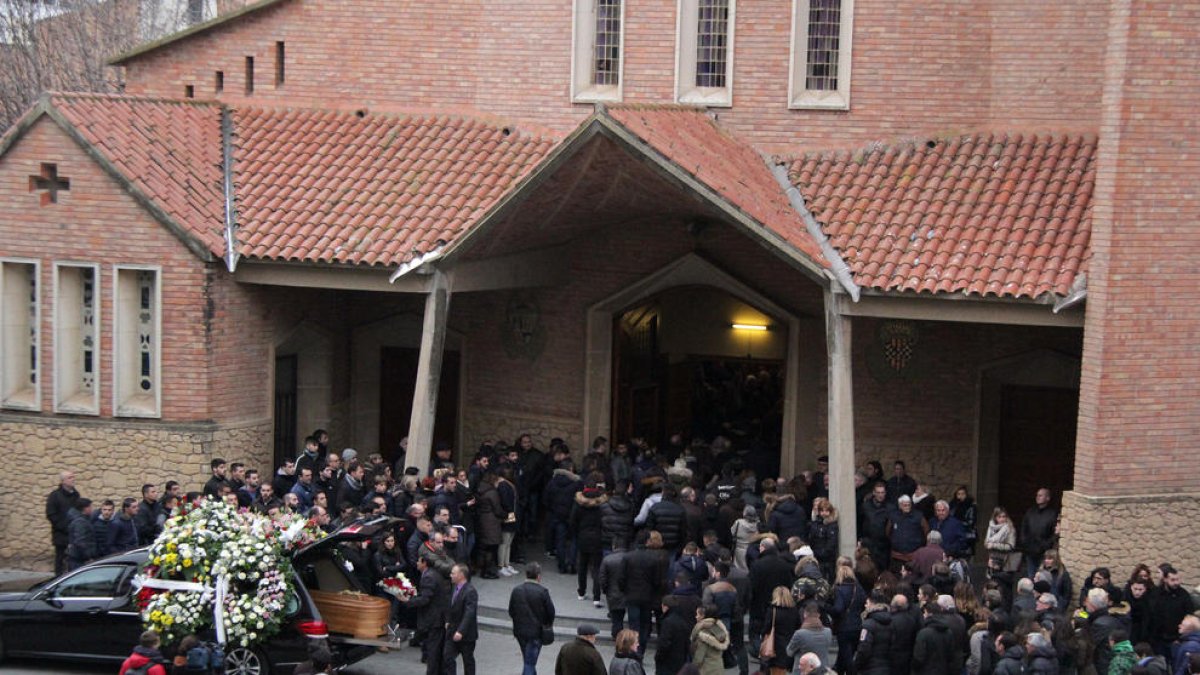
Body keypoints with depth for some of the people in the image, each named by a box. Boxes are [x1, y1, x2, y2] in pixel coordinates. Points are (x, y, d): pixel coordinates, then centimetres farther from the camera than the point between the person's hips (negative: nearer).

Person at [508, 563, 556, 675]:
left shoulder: (516, 590, -4)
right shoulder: (542, 591, -16)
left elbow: (511, 611, 2)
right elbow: (550, 611, -9)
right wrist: (548, 625, 11)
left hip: (520, 631, 4)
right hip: (536, 631, -4)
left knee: (529, 660, 23)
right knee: (530, 662, 0)